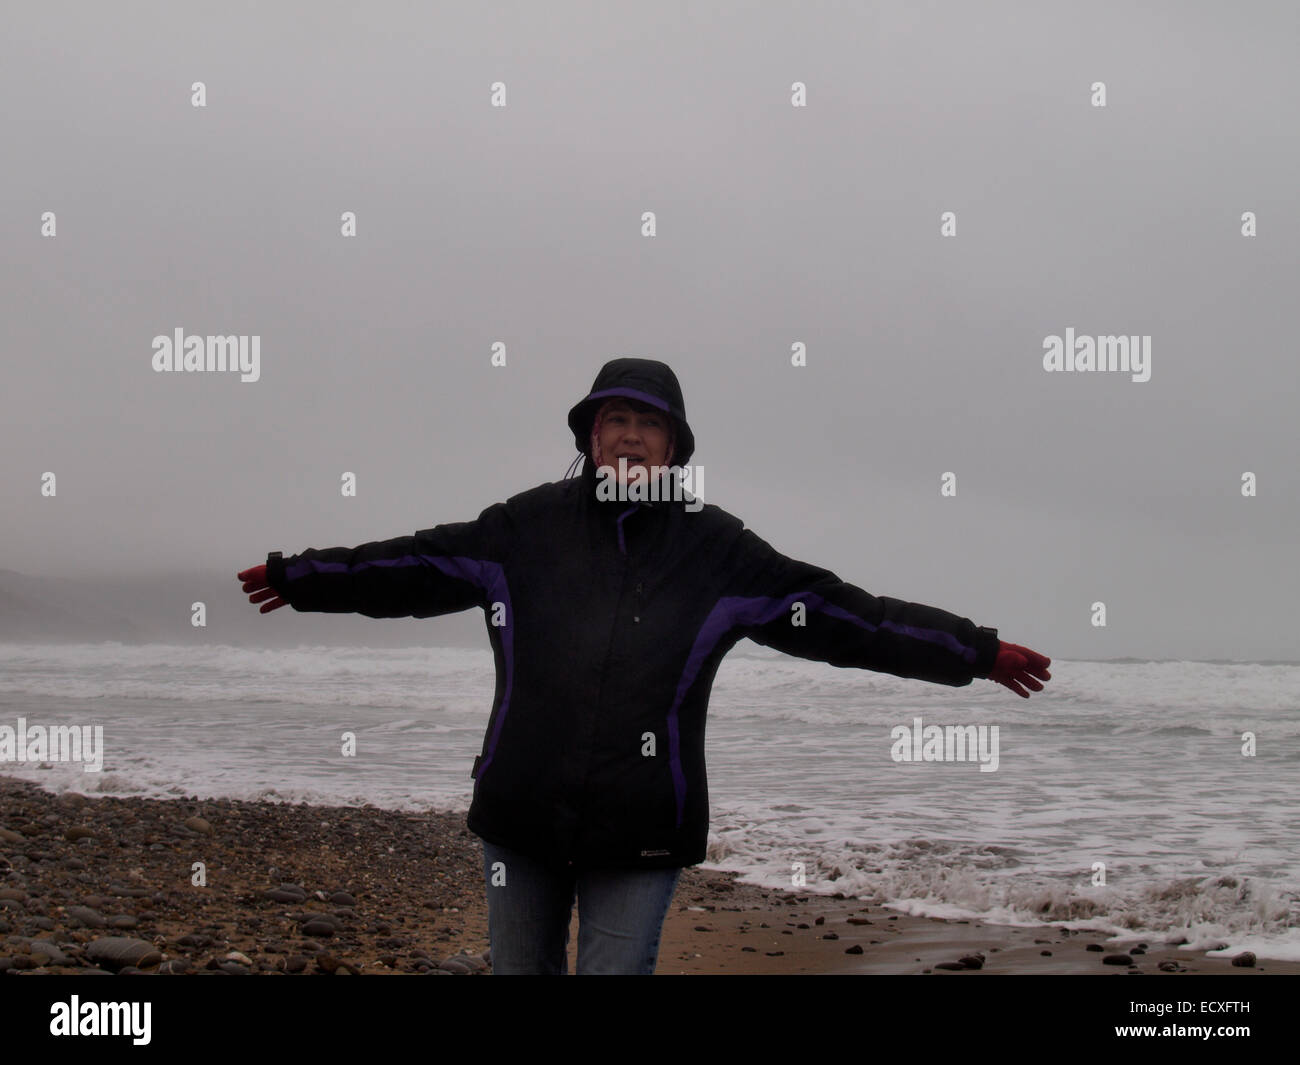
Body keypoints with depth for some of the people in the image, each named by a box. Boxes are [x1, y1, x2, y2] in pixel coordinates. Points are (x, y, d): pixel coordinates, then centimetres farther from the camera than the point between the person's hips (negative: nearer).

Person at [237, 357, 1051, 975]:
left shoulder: (716, 549, 1)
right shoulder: (527, 527, 4)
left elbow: (840, 615, 1)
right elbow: (412, 567, 11)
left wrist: (978, 653, -2)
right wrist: (295, 578, 14)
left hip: (641, 830, -2)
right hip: (523, 817, 2)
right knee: (521, 969, 12)